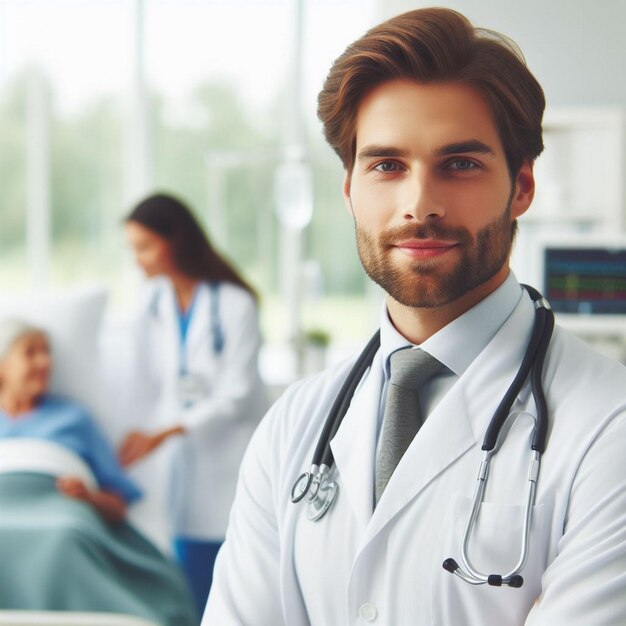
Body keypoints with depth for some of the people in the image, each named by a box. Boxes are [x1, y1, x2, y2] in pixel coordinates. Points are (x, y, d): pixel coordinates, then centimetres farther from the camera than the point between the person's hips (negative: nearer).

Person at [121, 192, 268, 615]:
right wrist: (139, 437, -6)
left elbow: (236, 397, -15)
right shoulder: (154, 305, 4)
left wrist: (163, 432, -22)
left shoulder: (234, 304, -13)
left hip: (233, 451, -5)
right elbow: (156, 387, 9)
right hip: (187, 457, 5)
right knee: (195, 582, 4)